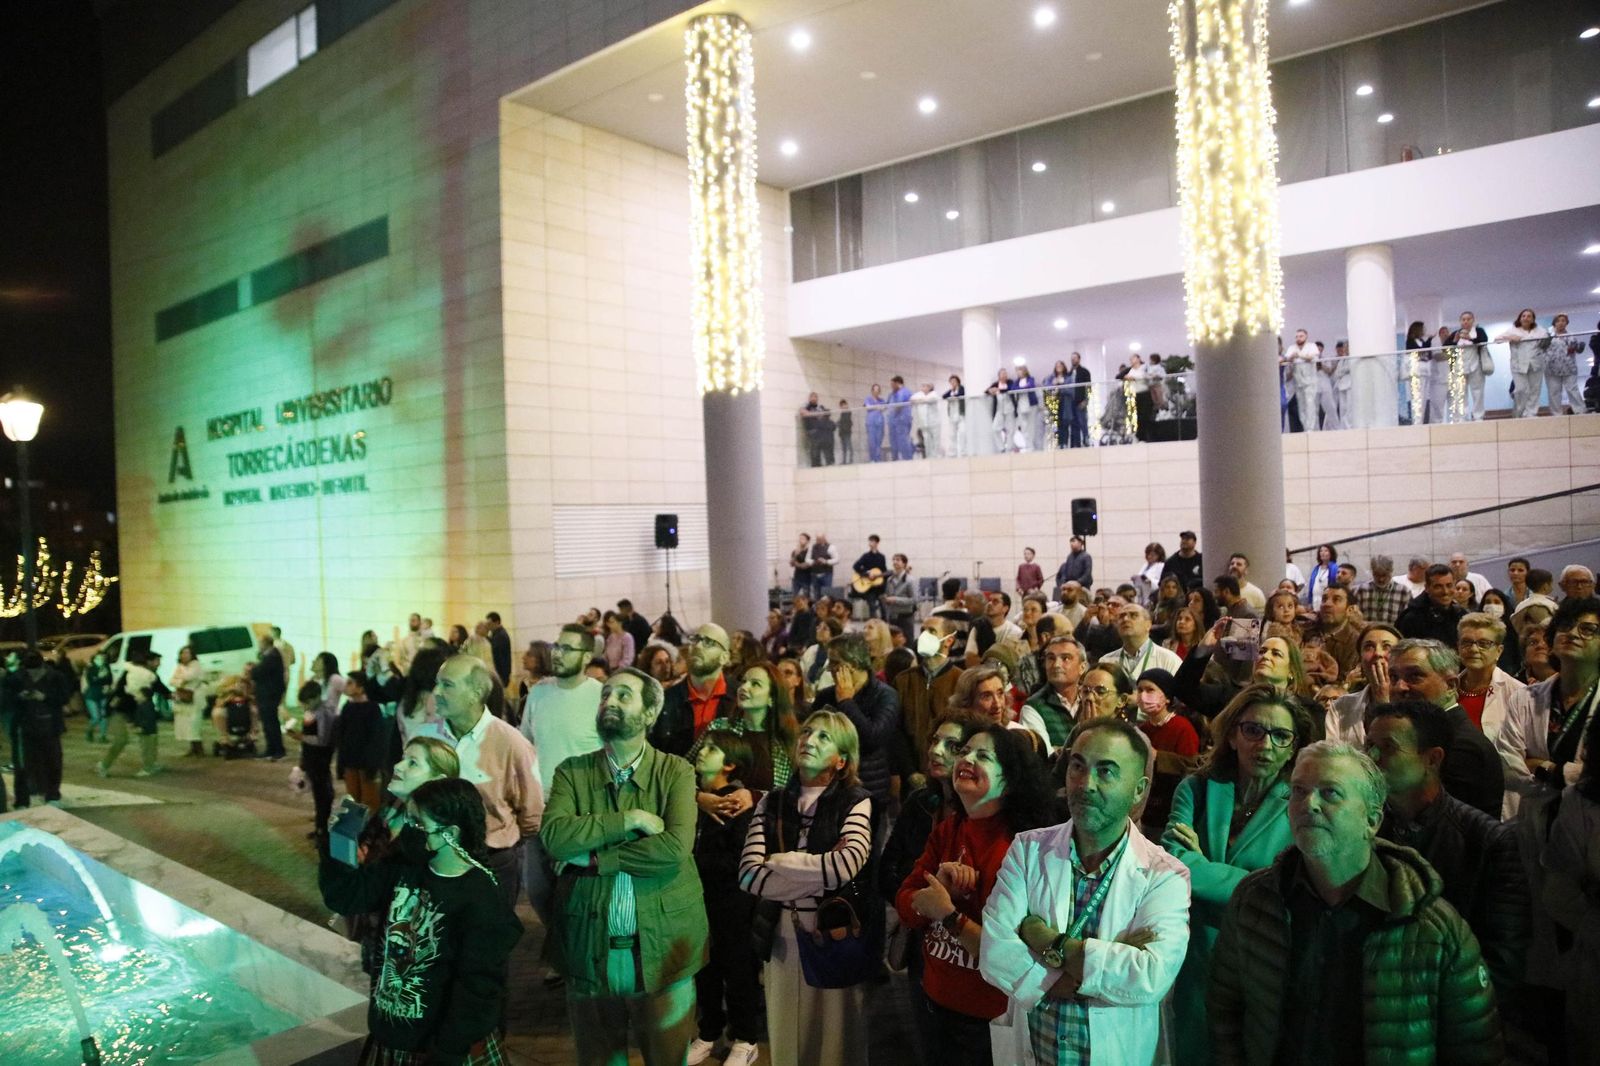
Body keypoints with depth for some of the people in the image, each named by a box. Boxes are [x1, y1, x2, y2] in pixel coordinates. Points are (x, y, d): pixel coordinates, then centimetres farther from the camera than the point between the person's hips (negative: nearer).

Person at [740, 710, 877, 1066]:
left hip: (839, 937, -3)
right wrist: (821, 867, -16)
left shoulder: (856, 802, -8)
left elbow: (846, 867, -25)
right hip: (782, 936, 3)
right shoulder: (771, 804, 2)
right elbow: (749, 875, -10)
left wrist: (777, 863, -13)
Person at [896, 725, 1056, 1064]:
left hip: (991, 1020, -6)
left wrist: (949, 913, -25)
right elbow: (904, 905, -2)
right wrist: (939, 886, -20)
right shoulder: (947, 830, 1)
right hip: (934, 1001, 6)